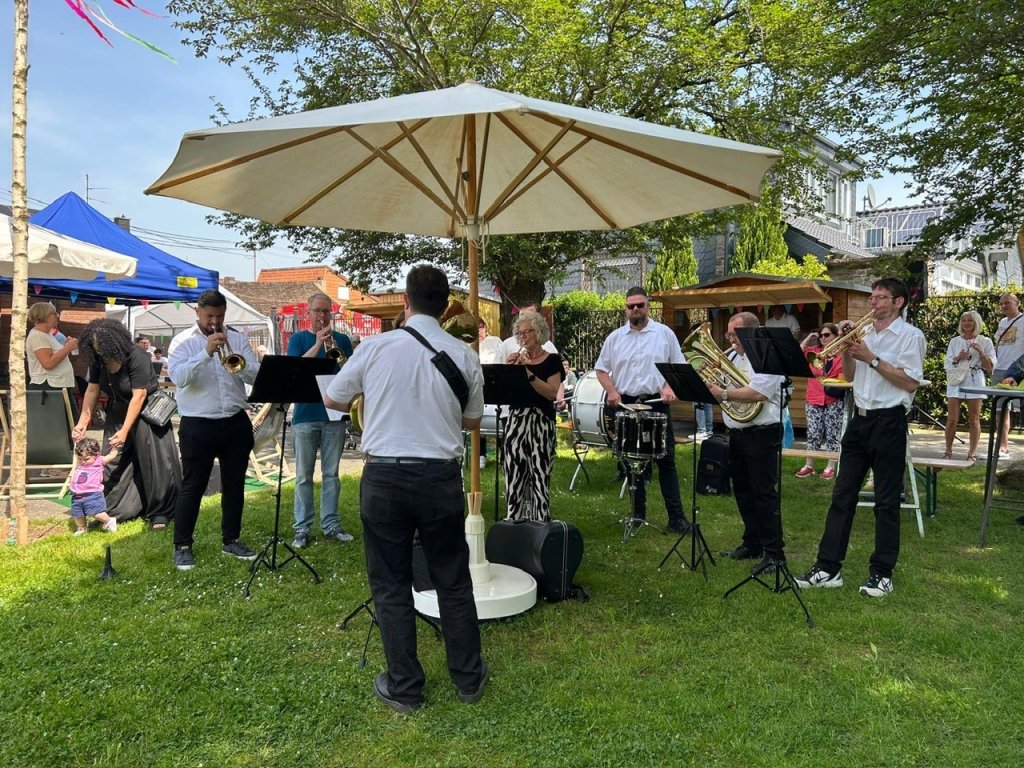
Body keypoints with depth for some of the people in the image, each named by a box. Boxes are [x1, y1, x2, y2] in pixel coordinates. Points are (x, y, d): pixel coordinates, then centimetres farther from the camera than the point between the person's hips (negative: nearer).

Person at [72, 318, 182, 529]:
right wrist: (83, 422, -12)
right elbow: (92, 390, -2)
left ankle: (159, 513, 5)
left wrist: (124, 431, -25)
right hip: (117, 414, 6)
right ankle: (114, 511, 10)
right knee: (114, 464, 2)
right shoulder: (98, 360, -5)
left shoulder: (137, 357, -24)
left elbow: (139, 396, -25)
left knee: (153, 463, -4)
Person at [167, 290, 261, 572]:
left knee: (234, 485, 12)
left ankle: (231, 540, 25)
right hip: (198, 425, -3)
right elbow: (179, 377, -17)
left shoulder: (237, 338, 6)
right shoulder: (183, 341, -1)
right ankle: (182, 545, 15)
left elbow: (256, 375, -3)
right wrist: (206, 352, -25)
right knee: (192, 486, 3)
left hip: (236, 422, 3)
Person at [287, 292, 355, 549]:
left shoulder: (341, 339, 10)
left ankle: (331, 525, 13)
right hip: (305, 415, -2)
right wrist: (318, 343, -17)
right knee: (304, 475, 3)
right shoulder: (298, 339, 5)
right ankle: (302, 528, 9)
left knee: (331, 474, 6)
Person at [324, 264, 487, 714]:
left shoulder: (375, 348, -6)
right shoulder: (464, 355, -3)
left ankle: (404, 688, 24)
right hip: (441, 477, 2)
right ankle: (469, 678, 29)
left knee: (391, 585, 12)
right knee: (453, 581, 16)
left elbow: (332, 400, 8)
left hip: (384, 477, -1)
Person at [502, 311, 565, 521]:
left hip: (541, 422, -4)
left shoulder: (552, 360, 0)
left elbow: (552, 393, -13)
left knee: (539, 475, -6)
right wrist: (508, 369, -9)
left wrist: (528, 373, -20)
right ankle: (515, 521, 14)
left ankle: (540, 523, 1)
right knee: (514, 473, 4)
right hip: (516, 420, 4)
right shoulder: (516, 359, 11)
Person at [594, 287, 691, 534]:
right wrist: (611, 391, -6)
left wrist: (669, 387, -13)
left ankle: (676, 516, 1)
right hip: (625, 404, 2)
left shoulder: (665, 334, 3)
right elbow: (601, 369, 10)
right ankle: (638, 513, 20)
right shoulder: (615, 337, 7)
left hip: (656, 403, -2)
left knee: (666, 459, -2)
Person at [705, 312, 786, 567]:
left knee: (764, 493, -6)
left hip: (761, 434, -8)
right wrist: (707, 382, -3)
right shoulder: (732, 357, 14)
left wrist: (723, 394, -24)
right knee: (743, 492, 14)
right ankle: (752, 544, 26)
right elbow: (719, 386, 18)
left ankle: (774, 553, 2)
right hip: (737, 433, 9)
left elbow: (758, 393, -25)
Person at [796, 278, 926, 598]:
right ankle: (828, 568, 11)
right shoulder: (866, 333, 15)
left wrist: (872, 358, -15)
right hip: (860, 421, 7)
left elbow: (911, 382, -14)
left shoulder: (910, 335, -5)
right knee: (842, 495, 6)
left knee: (886, 501, 2)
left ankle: (882, 573, 13)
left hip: (889, 422, -6)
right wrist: (847, 347, 2)